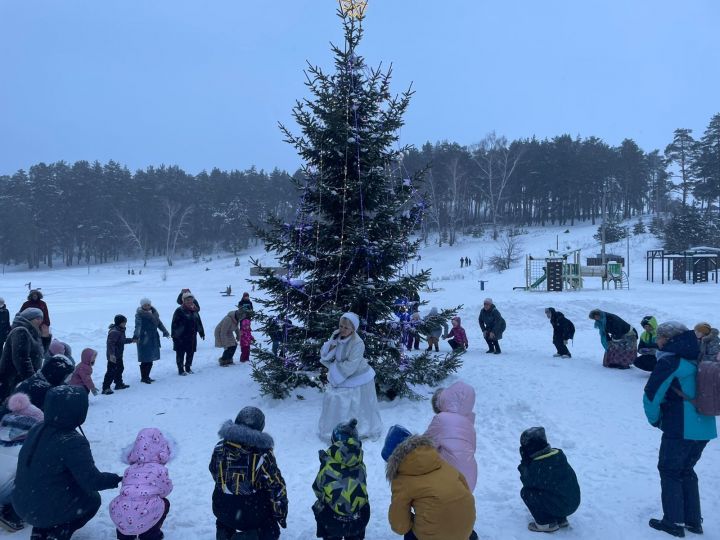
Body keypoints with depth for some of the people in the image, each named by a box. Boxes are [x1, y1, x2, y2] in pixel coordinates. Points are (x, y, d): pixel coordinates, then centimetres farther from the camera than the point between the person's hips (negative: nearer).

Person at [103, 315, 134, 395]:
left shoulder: (120, 330, 10)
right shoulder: (114, 332, -24)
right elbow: (110, 343, -31)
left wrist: (131, 340, 32)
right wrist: (111, 354, -37)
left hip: (118, 355, 11)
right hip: (113, 356, -11)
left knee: (120, 368, 22)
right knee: (111, 371, -9)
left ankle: (119, 384, 38)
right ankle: (106, 388, -5)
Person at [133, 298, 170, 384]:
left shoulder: (154, 313, 10)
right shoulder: (139, 314, -11)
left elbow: (159, 323, 22)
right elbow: (138, 325, -25)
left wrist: (165, 332, 24)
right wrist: (136, 336, -38)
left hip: (153, 339, 7)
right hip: (144, 340, -7)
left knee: (150, 360, 13)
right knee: (145, 360, -5)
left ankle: (147, 376, 24)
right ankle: (143, 378, 7)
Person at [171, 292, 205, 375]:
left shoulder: (194, 310, 9)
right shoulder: (179, 311, -11)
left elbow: (199, 322, 19)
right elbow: (174, 324, -12)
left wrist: (201, 332, 21)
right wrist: (174, 335, -15)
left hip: (192, 336, 6)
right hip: (181, 337, -6)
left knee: (191, 352, 13)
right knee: (180, 353, 1)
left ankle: (188, 367, 28)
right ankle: (181, 369, 10)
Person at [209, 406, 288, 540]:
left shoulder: (220, 448, -12)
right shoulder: (263, 455, -20)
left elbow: (215, 474, 6)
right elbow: (277, 487, -14)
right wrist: (281, 514, 2)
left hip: (222, 511, 4)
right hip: (253, 516, -4)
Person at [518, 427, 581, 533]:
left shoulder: (537, 465, -21)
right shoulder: (558, 454, 3)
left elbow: (527, 482, -6)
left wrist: (524, 463, -1)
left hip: (560, 507, -8)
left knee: (525, 492, -2)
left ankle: (545, 523, 2)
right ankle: (561, 519, 22)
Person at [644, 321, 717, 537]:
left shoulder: (669, 361, -14)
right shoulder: (696, 360, 10)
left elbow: (651, 395, -16)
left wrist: (655, 419, 2)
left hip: (679, 429, -7)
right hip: (705, 428, 7)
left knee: (669, 472, 7)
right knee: (686, 470, 21)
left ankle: (674, 522, 11)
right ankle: (694, 520, 26)